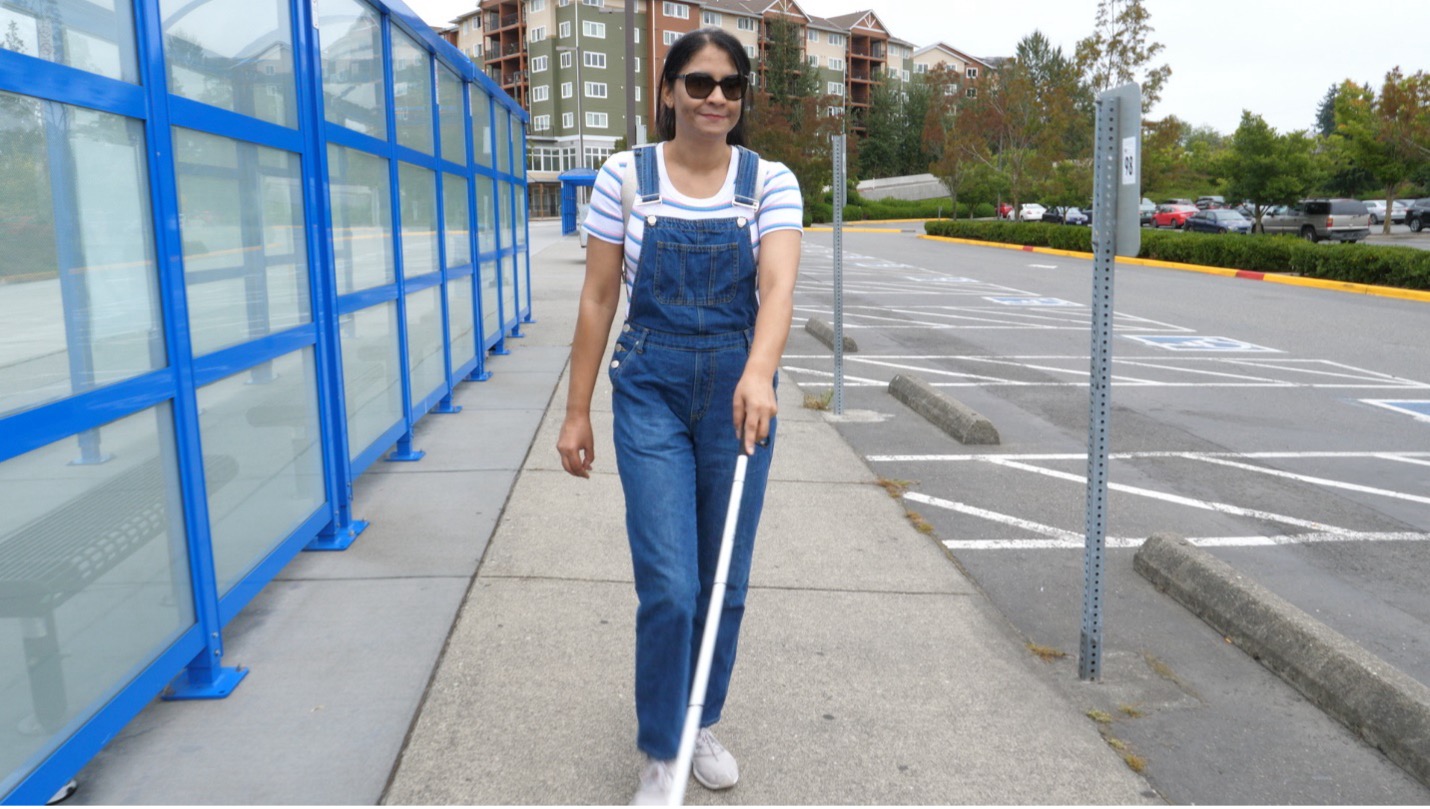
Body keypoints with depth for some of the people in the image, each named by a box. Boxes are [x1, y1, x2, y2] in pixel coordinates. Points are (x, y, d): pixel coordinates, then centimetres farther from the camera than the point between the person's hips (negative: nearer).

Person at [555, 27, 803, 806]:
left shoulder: (771, 182, -1)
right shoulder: (625, 176, -2)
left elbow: (777, 284, -18)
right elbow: (598, 298, 0)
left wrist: (758, 374, -36)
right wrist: (577, 411, -2)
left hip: (738, 390, 2)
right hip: (651, 390, -1)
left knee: (725, 581, 11)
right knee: (668, 585, -6)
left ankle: (702, 725, 35)